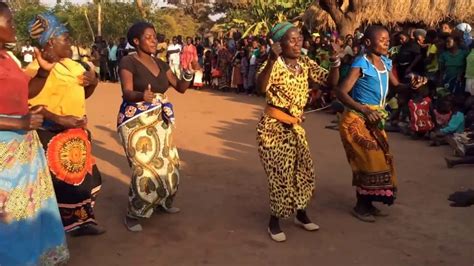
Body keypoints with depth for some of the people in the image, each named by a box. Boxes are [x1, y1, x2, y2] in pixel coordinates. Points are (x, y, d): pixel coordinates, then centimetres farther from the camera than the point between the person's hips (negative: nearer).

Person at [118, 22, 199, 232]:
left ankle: (162, 202, 30)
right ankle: (133, 214, 5)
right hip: (136, 121, -7)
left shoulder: (160, 63, 9)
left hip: (161, 120, 7)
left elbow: (181, 87, 7)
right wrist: (142, 95, -43)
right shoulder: (128, 62, -10)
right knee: (145, 167, -11)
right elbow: (127, 93, -21)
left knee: (167, 163, 8)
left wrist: (189, 71, -12)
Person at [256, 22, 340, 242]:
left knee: (303, 170, 11)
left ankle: (301, 214, 31)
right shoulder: (274, 64, -15)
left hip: (295, 125, 6)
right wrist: (272, 60, -47)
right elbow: (261, 87, -36)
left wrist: (336, 60, -17)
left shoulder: (306, 64, 3)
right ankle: (274, 222, 13)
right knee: (281, 174, -3)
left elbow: (331, 81, -1)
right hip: (273, 126, -6)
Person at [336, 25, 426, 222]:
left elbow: (396, 85, 13)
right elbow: (341, 92, -27)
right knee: (369, 161, -5)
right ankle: (360, 206, 13)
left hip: (375, 120, 8)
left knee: (379, 159, 11)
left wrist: (412, 86, -10)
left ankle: (368, 204, 26)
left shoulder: (386, 62, 3)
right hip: (358, 120, -8)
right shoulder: (361, 64, -19)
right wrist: (365, 111, -36)